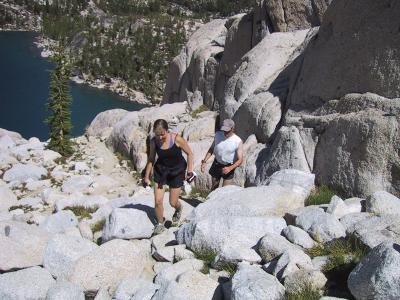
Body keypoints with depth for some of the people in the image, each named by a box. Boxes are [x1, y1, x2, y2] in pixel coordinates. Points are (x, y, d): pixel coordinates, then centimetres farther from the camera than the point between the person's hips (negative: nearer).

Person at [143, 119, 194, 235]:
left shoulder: (177, 139, -23)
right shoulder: (153, 142, -13)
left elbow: (189, 153, -10)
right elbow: (151, 159, 2)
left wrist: (190, 169, -17)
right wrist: (146, 177, 6)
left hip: (177, 171, -2)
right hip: (160, 170, 2)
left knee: (173, 203, 6)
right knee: (158, 201, -3)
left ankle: (179, 209, 45)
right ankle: (160, 224, 23)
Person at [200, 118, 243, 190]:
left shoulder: (238, 141, -21)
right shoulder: (218, 135, -9)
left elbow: (240, 160, -21)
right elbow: (211, 149, 5)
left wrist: (230, 168, -38)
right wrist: (204, 161, -6)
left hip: (228, 167, -3)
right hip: (216, 164, 4)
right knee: (214, 187, 18)